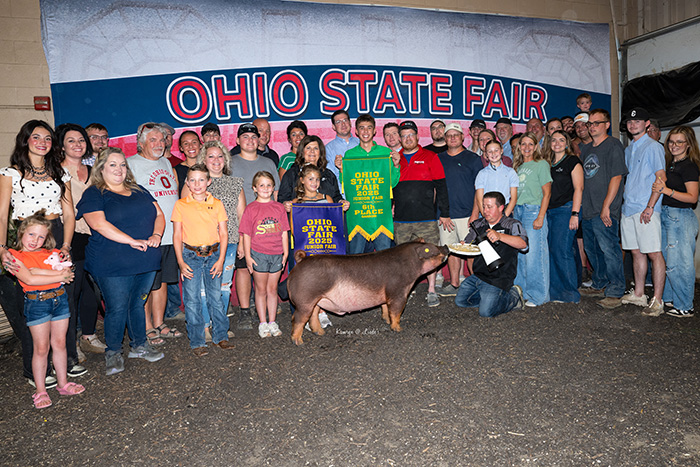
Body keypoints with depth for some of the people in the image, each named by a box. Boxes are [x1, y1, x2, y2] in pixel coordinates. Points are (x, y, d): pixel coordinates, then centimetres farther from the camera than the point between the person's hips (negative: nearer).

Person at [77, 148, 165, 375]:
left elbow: (159, 214, 12)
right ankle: (113, 353, 18)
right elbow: (100, 224, -16)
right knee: (117, 308, 0)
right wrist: (133, 241, -21)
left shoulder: (139, 191, 16)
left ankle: (139, 345, 29)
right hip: (113, 264, -5)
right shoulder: (93, 194, -2)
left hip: (146, 261, 5)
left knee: (138, 304, 15)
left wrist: (156, 235, -8)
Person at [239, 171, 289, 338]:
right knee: (261, 289, 6)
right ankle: (263, 324, 16)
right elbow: (246, 235, -2)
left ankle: (272, 322, 20)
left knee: (272, 289, 10)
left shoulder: (279, 207, 7)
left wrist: (286, 252, 5)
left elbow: (284, 232, 9)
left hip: (276, 254, 2)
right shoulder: (251, 209, -1)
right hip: (258, 254, -2)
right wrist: (247, 256, -6)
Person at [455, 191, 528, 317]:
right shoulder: (478, 224, 10)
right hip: (477, 276, 7)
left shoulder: (512, 224, -7)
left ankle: (513, 296, 9)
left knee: (486, 312, -17)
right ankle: (490, 297, 18)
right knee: (460, 301, 2)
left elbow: (523, 244, -26)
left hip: (499, 279, -7)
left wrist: (500, 236, -41)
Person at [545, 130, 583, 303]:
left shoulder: (572, 161, -1)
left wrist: (575, 214, -16)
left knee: (562, 251, -9)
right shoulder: (548, 163, 17)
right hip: (548, 211, 6)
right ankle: (554, 292, 13)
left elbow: (578, 188, -8)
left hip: (565, 210, -6)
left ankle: (570, 293, 2)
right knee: (551, 252, 5)